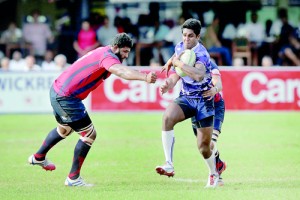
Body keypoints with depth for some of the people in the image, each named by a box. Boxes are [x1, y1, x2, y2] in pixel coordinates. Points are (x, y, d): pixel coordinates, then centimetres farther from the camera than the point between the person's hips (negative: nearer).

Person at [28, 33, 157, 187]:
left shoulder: (103, 52, 8)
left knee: (64, 130, 34)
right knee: (89, 135, -6)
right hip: (66, 98, -11)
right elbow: (122, 71, -45)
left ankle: (38, 157, 54)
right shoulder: (107, 57, -24)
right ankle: (73, 178, 2)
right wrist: (145, 78, -60)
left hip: (56, 90, 11)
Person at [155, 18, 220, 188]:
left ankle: (214, 174, 32)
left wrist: (177, 63, -35)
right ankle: (169, 166, -32)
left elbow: (199, 74, -43)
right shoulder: (180, 47, 0)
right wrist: (170, 83, 0)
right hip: (185, 98, 4)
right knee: (168, 117, -30)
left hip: (203, 100, -4)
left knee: (204, 145, 0)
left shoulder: (201, 53, -21)